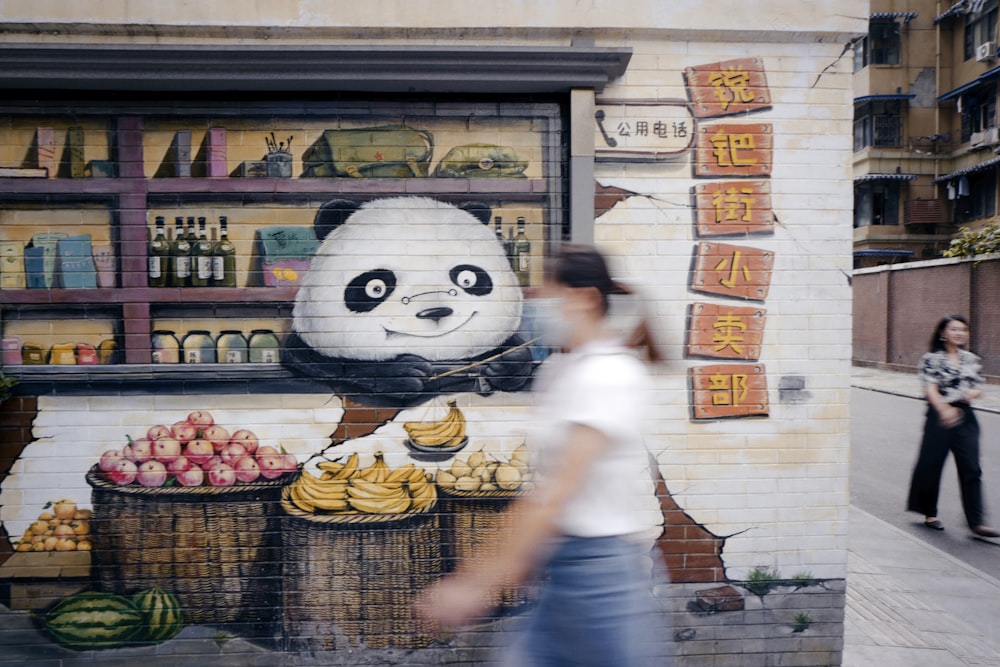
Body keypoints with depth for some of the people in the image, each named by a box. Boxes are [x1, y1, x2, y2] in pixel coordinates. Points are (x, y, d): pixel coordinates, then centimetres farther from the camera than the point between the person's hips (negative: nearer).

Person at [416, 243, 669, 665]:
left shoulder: (611, 376, -18)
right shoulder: (557, 371, 8)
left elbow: (560, 490, -24)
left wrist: (480, 584, -23)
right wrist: (494, 562, 15)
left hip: (601, 568, -8)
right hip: (563, 567, 8)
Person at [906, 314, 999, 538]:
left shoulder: (971, 359, 10)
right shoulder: (931, 359, -6)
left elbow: (978, 387, 16)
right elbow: (930, 389, -15)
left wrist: (972, 393, -8)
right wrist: (945, 410, -31)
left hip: (965, 417, 4)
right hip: (939, 417, -4)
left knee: (971, 469, -1)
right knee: (931, 465, 5)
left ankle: (977, 522, 2)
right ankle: (929, 514, 23)